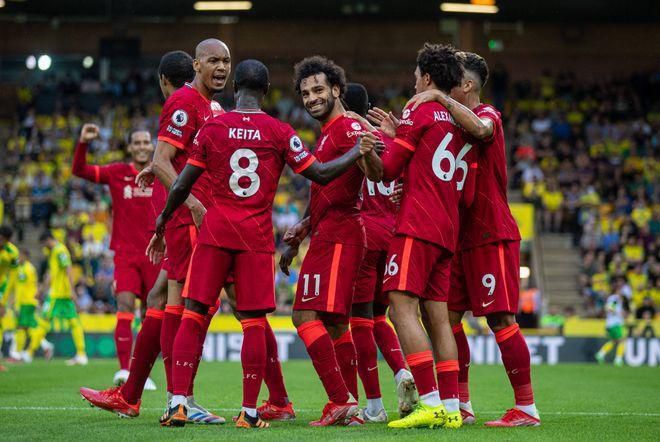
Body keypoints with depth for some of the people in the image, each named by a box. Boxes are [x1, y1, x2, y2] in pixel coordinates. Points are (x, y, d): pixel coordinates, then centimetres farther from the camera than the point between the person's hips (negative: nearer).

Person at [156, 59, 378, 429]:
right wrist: (358, 153, 11)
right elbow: (320, 174, -1)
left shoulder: (213, 128, 1)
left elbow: (183, 184, 4)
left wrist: (165, 217, 19)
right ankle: (250, 412, 3)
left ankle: (179, 403, -5)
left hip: (215, 231, 1)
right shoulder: (279, 132, -2)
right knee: (254, 324, 4)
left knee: (194, 315, 3)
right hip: (257, 237, -1)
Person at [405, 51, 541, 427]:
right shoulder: (454, 122, 18)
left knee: (501, 319, -10)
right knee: (449, 317, 7)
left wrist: (441, 98, -29)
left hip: (492, 236, -9)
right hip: (463, 237, 9)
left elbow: (479, 128, -33)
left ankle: (527, 408, -6)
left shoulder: (488, 115, -8)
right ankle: (461, 405, 14)